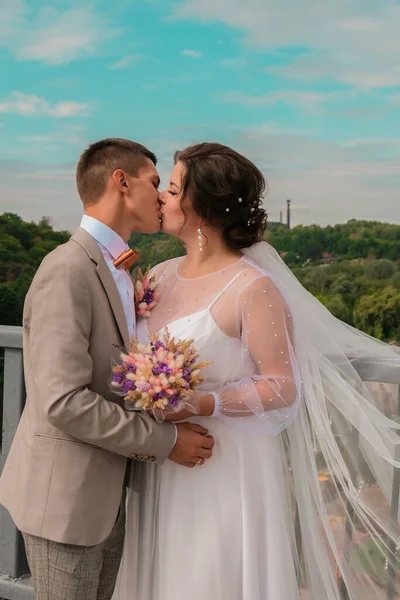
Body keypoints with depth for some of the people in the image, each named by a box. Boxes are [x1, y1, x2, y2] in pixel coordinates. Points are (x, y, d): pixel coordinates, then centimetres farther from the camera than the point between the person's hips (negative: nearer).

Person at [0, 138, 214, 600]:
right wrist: (164, 441, -18)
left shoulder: (116, 271, 10)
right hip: (65, 496, -9)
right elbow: (64, 401, -26)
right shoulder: (67, 269, -20)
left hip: (104, 493, 9)